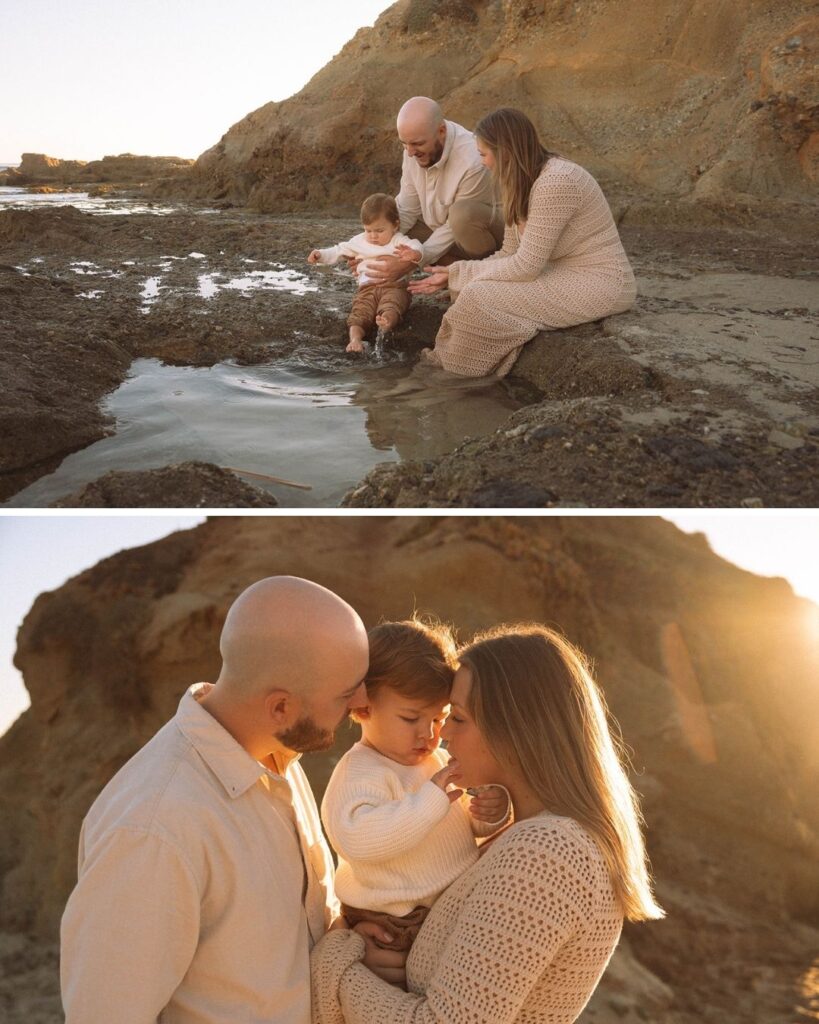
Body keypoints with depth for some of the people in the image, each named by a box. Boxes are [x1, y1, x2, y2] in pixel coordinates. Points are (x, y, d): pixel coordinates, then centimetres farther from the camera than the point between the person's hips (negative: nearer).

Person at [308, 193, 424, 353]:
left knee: (390, 306, -37)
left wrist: (413, 253, -45)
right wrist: (321, 254, 7)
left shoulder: (399, 242, 1)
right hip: (368, 287, 4)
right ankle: (355, 338, -45)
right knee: (360, 311, -24)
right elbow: (339, 251, 25)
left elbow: (417, 248, -18)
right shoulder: (359, 241, 17)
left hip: (394, 286, -4)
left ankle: (387, 321, -68)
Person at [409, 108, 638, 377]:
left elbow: (525, 266, -23)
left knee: (479, 297, -19)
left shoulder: (555, 182, -23)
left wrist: (461, 275, -11)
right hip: (566, 275, 10)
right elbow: (509, 254, 8)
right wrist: (453, 274, 0)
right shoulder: (522, 183, 7)